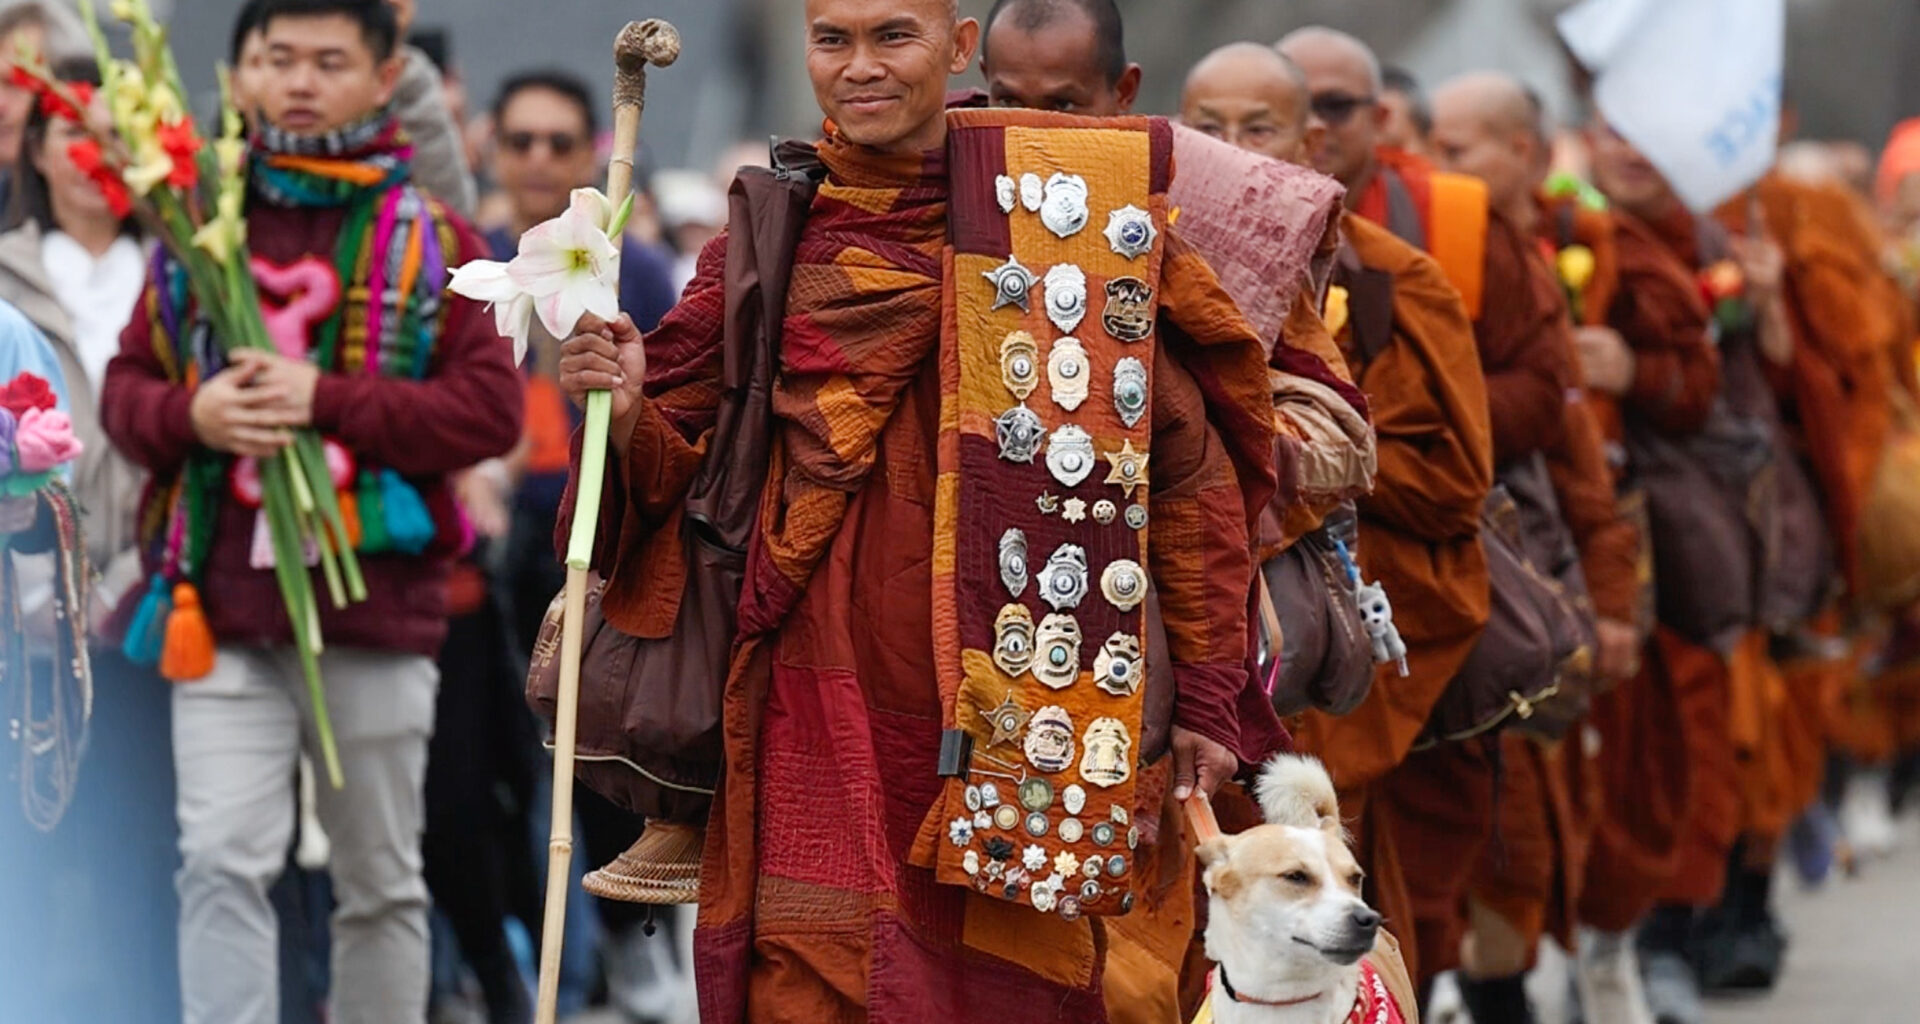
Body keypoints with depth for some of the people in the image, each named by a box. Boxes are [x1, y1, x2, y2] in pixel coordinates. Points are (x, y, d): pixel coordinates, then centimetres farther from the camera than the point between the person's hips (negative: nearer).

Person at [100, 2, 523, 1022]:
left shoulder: (431, 239, 3)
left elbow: (491, 408, -7)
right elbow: (126, 387, 12)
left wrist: (328, 401, -17)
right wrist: (189, 415, -11)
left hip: (376, 611, -1)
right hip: (223, 611, 1)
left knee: (380, 883, 10)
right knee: (221, 861, -11)